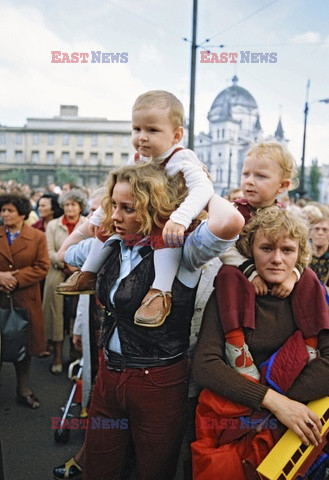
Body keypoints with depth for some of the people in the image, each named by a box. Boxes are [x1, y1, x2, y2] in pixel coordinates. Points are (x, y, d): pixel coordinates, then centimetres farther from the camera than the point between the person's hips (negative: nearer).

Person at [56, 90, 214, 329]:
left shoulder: (182, 159, -24)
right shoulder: (137, 160, -2)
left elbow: (203, 187, -41)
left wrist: (180, 219, -58)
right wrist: (95, 219, 12)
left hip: (173, 221, -7)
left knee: (167, 234, -39)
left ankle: (160, 293, -41)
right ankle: (88, 275, 18)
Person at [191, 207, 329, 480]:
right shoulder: (229, 292, -10)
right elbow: (204, 365, -17)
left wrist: (282, 402, -27)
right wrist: (272, 400, -25)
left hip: (292, 430, 2)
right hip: (228, 432, -1)